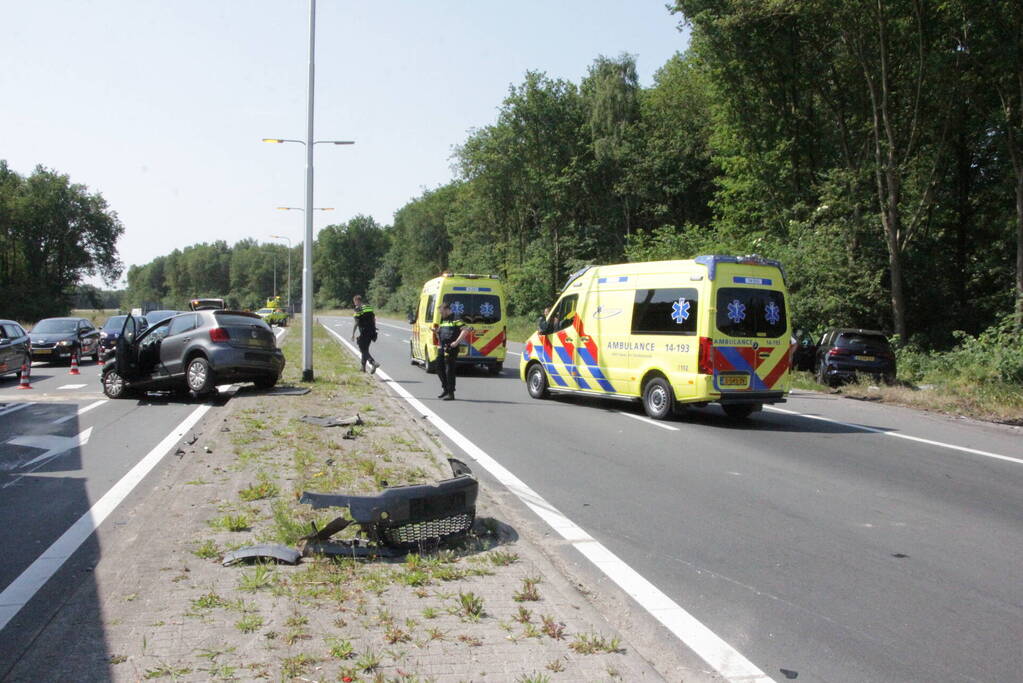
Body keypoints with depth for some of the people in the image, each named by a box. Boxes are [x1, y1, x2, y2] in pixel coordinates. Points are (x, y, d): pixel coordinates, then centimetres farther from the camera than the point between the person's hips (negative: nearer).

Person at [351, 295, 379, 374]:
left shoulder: (358, 309, -9)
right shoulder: (369, 307, 13)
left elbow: (356, 323, -14)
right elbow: (374, 319, 15)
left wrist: (353, 334, -10)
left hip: (364, 332, -7)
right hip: (371, 333, 7)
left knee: (364, 350, -3)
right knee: (365, 349, 19)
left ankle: (374, 363, -25)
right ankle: (363, 367, 25)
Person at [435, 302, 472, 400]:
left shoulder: (455, 321, -8)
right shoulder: (443, 322, 19)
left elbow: (466, 330, -20)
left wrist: (456, 342, -24)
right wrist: (436, 332, 6)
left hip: (451, 349, -9)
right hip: (442, 348, 9)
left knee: (449, 371, -6)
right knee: (440, 369, 13)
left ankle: (451, 393, 0)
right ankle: (445, 389, 29)